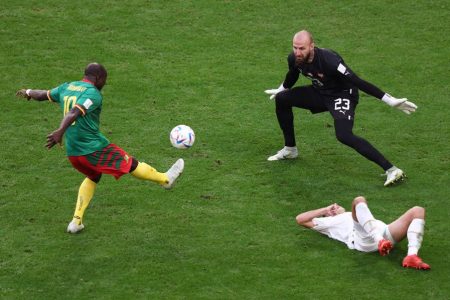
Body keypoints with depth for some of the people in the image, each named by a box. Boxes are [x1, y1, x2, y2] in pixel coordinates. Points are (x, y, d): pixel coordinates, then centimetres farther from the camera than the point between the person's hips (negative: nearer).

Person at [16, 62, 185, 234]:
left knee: (93, 177, 29)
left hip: (72, 153, 8)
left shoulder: (66, 88, 8)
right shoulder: (93, 94, -15)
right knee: (131, 164, 10)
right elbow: (73, 113, -31)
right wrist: (60, 132, -45)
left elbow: (42, 95, 23)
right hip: (94, 148, -8)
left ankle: (76, 221, 20)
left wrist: (27, 92, 44)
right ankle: (165, 179, 29)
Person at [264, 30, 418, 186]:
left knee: (344, 135, -29)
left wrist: (390, 100, -37)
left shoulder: (328, 60, -34)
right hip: (319, 92, 8)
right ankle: (290, 149, 22)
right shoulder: (294, 59, -13)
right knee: (281, 99, 4)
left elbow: (357, 82, -34)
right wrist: (281, 90, 34)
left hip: (343, 94, -8)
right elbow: (292, 75, 13)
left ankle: (391, 170, -30)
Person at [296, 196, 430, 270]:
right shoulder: (330, 222, 34)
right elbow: (300, 219, 28)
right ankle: (380, 241, -52)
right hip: (364, 239, -6)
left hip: (384, 233, 6)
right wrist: (325, 210, 34)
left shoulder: (350, 215, 47)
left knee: (418, 211, -11)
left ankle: (411, 256, -36)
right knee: (359, 201, -29)